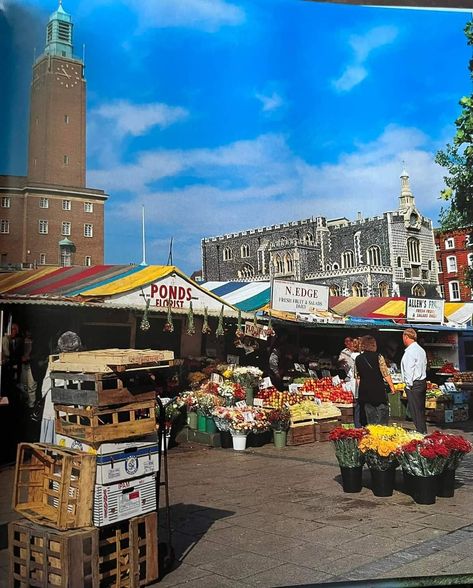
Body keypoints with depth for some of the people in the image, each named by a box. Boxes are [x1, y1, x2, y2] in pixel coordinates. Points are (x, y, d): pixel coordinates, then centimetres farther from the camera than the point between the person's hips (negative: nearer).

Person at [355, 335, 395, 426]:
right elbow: (386, 374, -7)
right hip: (378, 389, -4)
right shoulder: (378, 357, -8)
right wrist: (392, 386, 3)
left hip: (364, 391, 4)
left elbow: (357, 377, 9)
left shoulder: (358, 359, 4)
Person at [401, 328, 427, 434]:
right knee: (421, 410, 15)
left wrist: (409, 385, -12)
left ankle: (420, 432, -3)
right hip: (422, 383, 9)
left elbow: (409, 370, -18)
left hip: (414, 385, -9)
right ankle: (423, 432, 21)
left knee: (415, 411, -4)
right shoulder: (421, 349, 13)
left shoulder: (410, 351, -15)